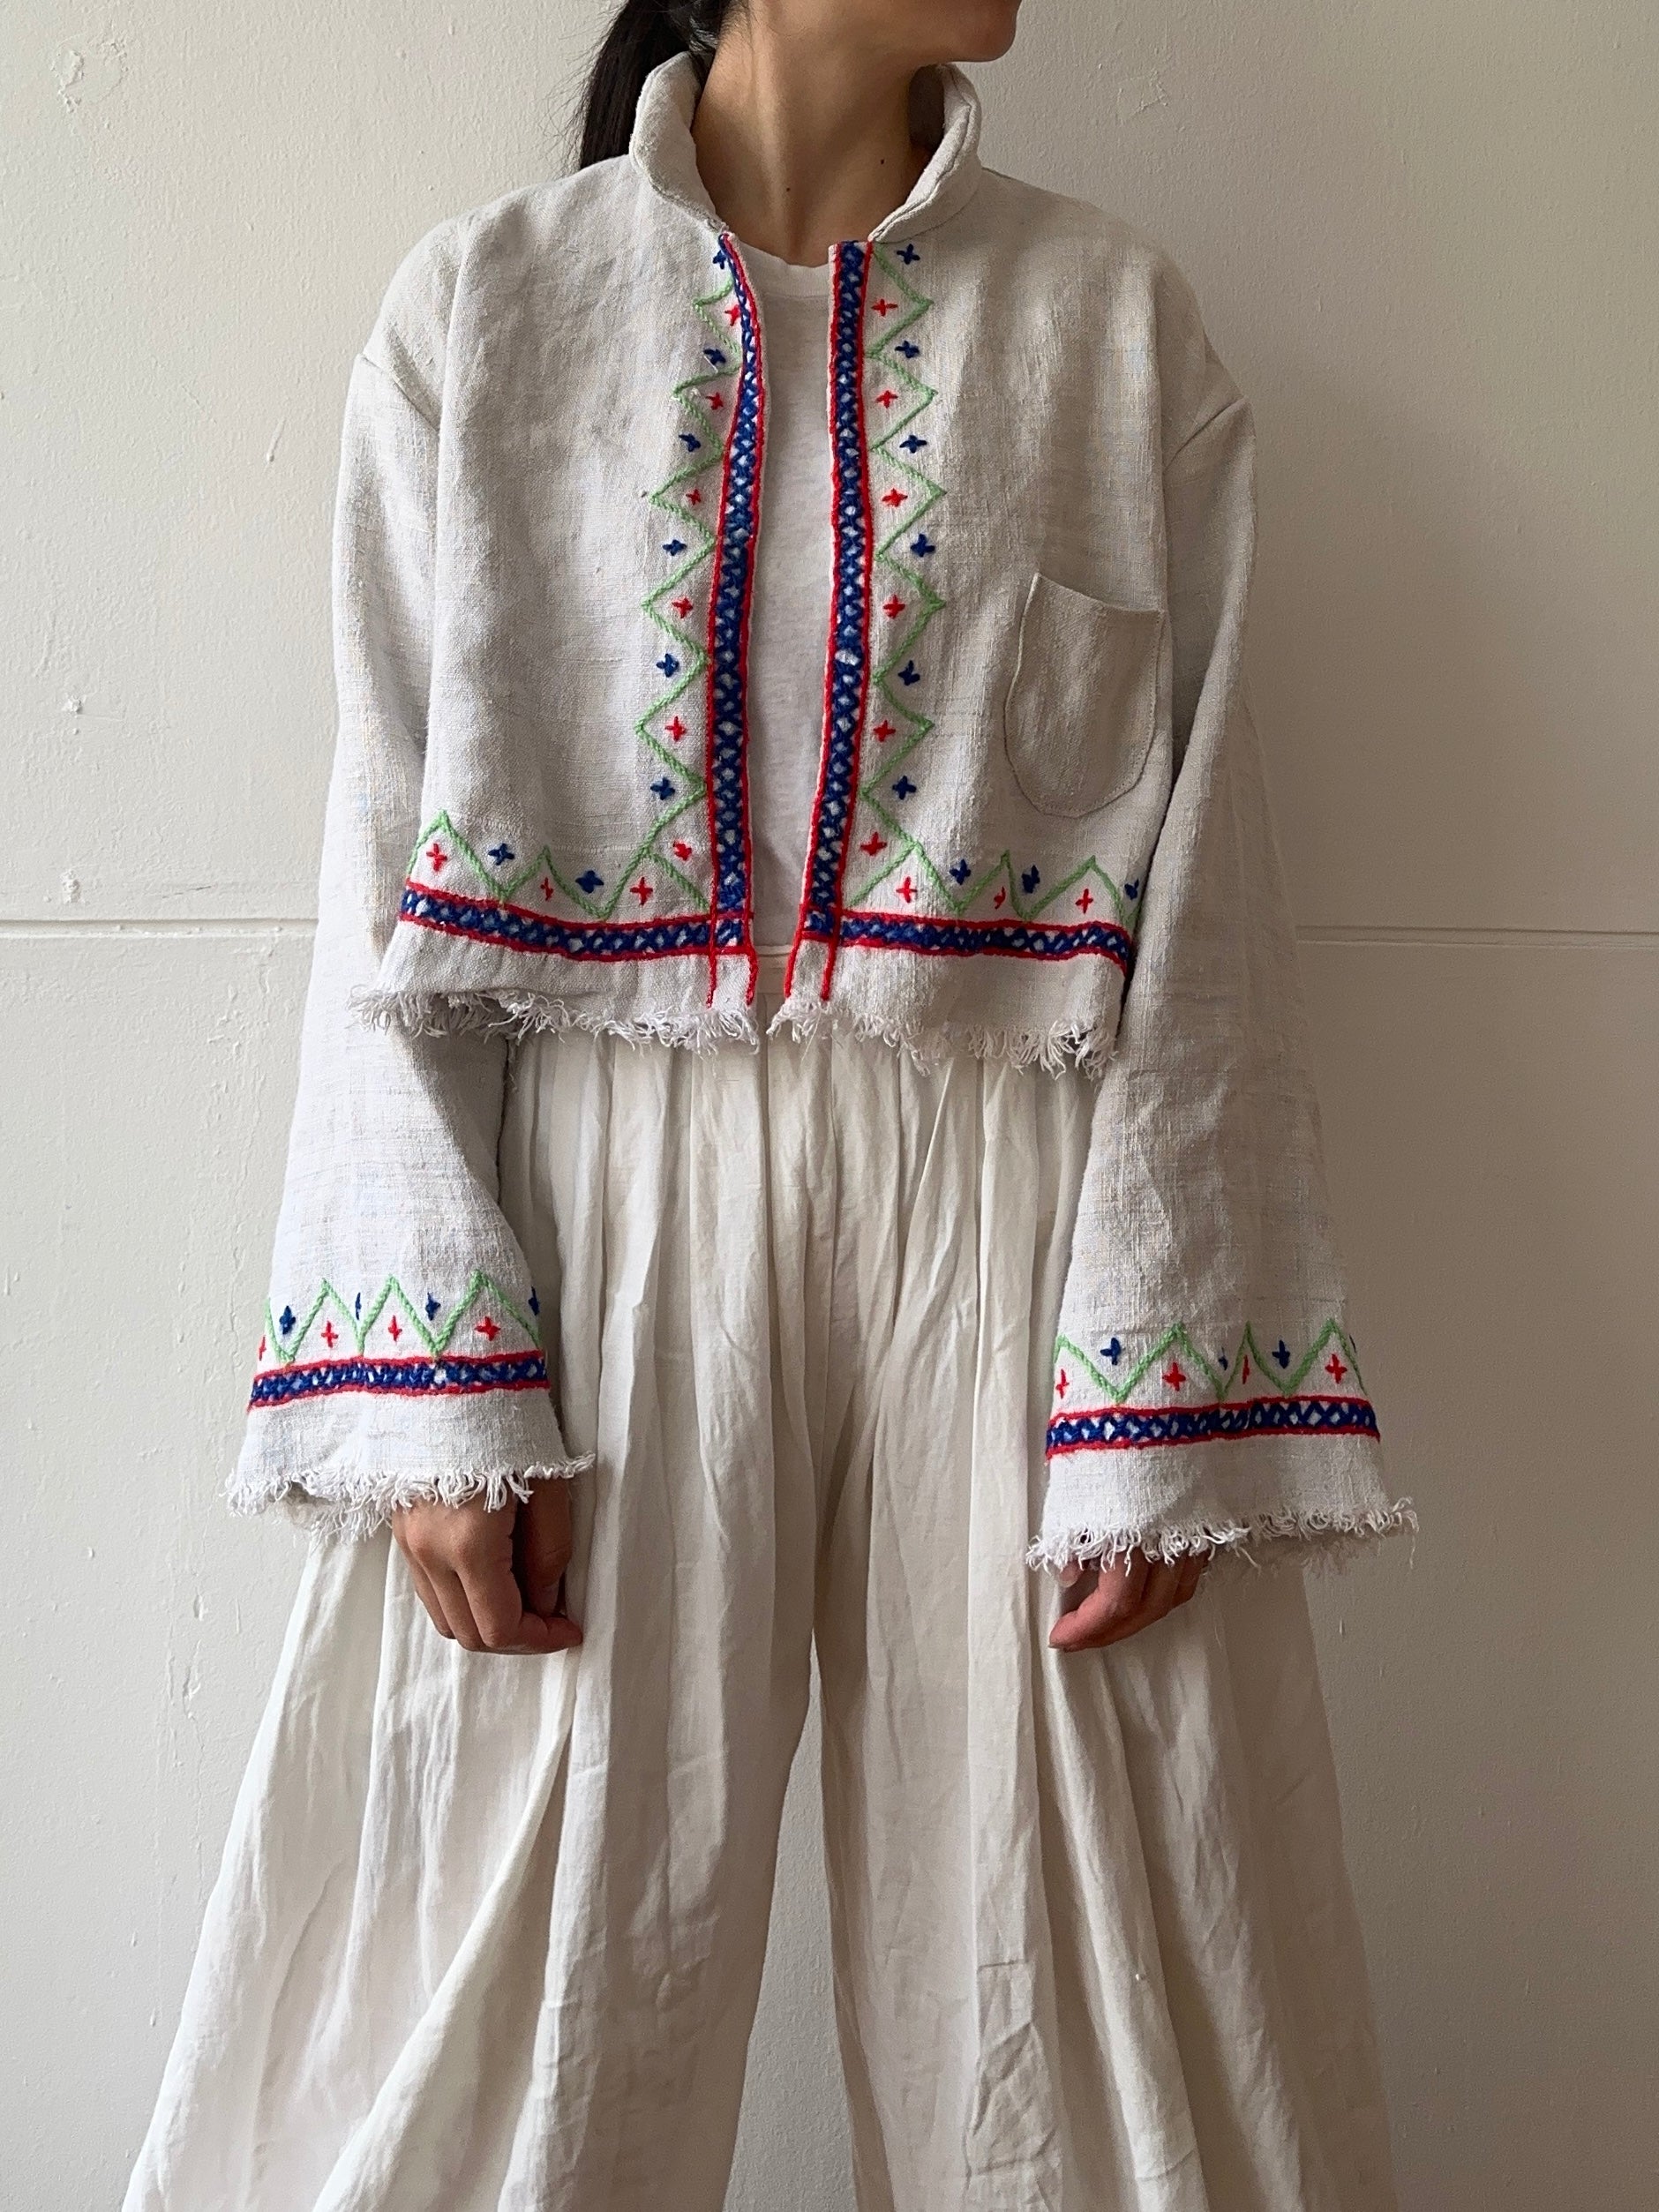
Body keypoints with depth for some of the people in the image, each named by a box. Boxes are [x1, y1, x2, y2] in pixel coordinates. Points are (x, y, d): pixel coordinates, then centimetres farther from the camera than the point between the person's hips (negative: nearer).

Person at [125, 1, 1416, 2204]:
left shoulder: (1123, 324, 8)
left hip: (1013, 1217, 1)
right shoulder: (481, 303, 8)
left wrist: (1161, 1408, -8)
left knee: (1083, 2013, 8)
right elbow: (391, 874, 2)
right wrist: (438, 1396, -8)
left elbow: (1202, 888, 1)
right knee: (497, 2013, 6)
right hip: (596, 1198, 0)